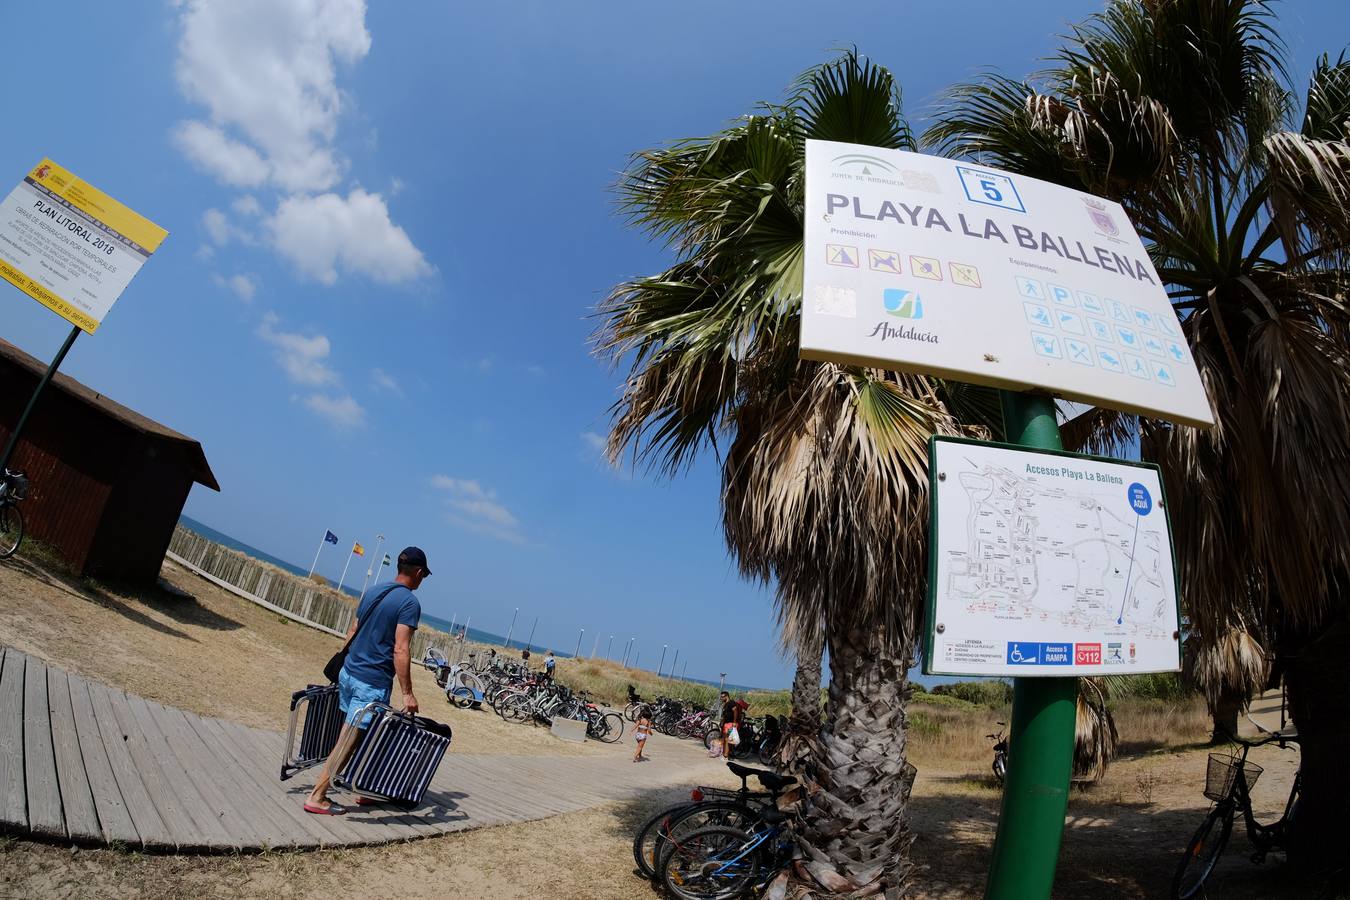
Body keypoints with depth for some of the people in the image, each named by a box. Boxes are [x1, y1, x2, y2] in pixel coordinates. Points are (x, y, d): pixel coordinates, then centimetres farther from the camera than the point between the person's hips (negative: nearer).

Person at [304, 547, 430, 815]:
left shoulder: (374, 591, 8)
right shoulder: (409, 602, -16)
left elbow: (352, 632, 14)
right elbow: (401, 650, -21)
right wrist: (407, 693, -18)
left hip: (348, 673, 9)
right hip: (372, 683, -9)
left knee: (359, 736, 19)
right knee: (349, 741, 2)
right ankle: (316, 797, 9)